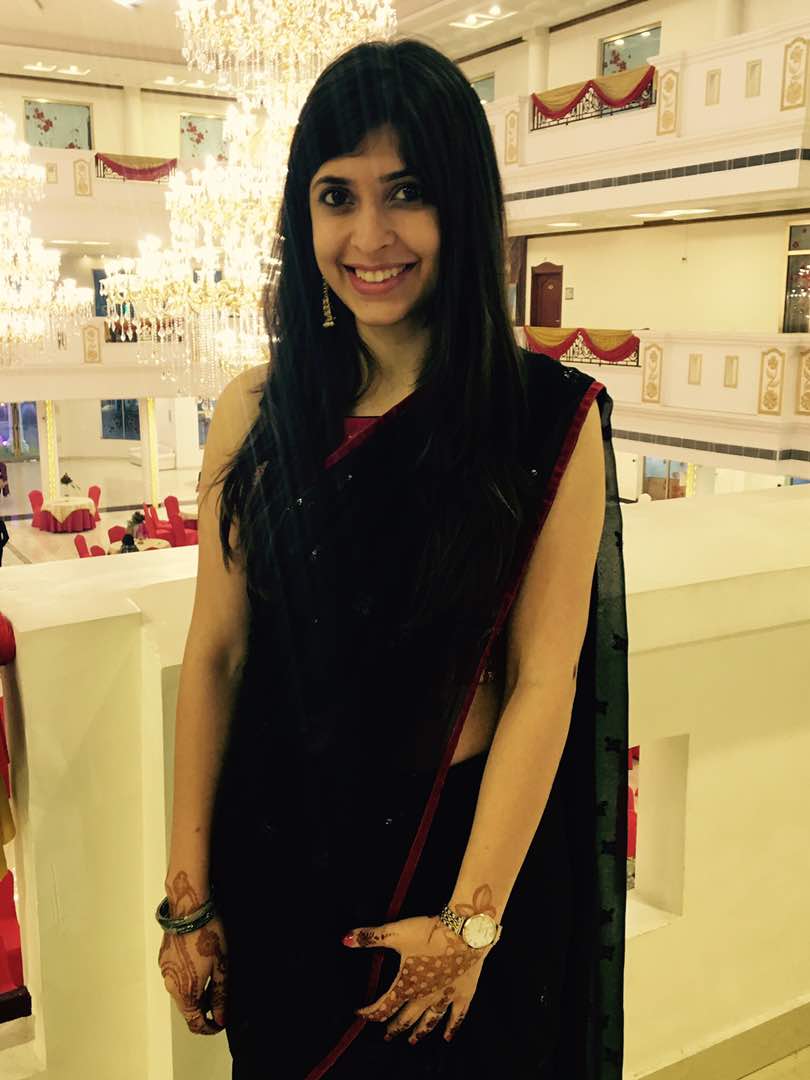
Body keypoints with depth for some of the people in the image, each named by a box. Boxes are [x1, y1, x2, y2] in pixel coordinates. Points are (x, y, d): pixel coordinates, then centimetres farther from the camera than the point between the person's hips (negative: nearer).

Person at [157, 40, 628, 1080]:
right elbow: (215, 654, -4)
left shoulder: (552, 417, -12)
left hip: (470, 843, -2)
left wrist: (472, 919, -13)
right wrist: (188, 895, -3)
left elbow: (544, 681, -12)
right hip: (279, 846, 3)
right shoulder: (257, 412, -5)